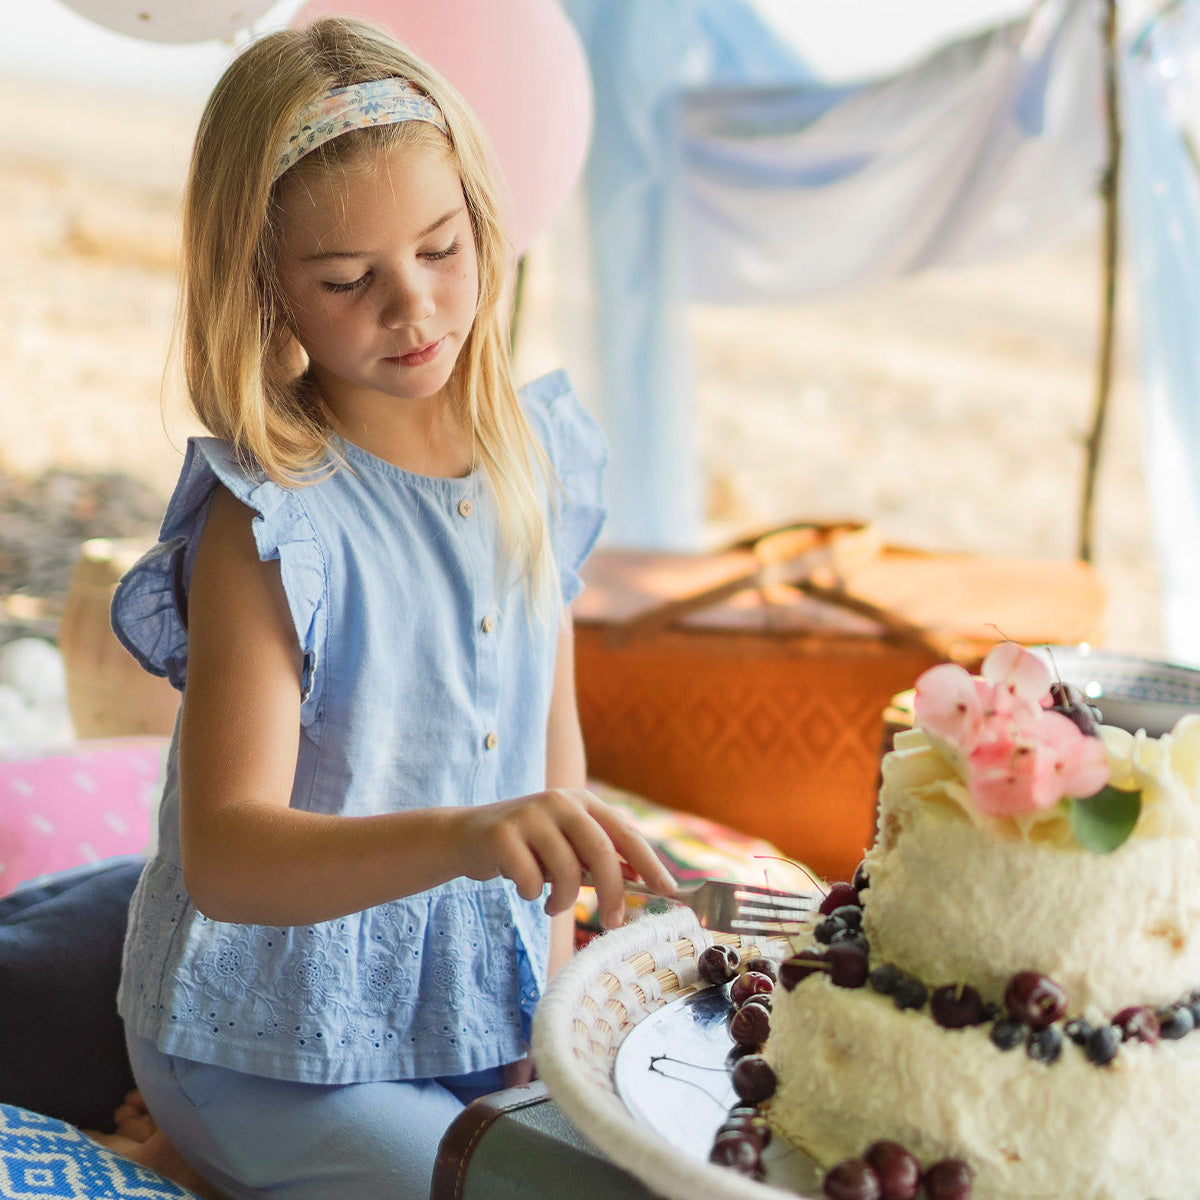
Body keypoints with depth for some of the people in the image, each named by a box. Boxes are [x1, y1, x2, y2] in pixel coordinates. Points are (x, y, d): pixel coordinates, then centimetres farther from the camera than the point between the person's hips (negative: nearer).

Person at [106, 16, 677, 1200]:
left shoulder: (538, 456, -4)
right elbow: (224, 856, -30)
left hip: (485, 1006, 6)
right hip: (276, 1052, -5)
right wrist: (464, 837, -46)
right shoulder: (269, 521, -22)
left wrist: (556, 989, 3)